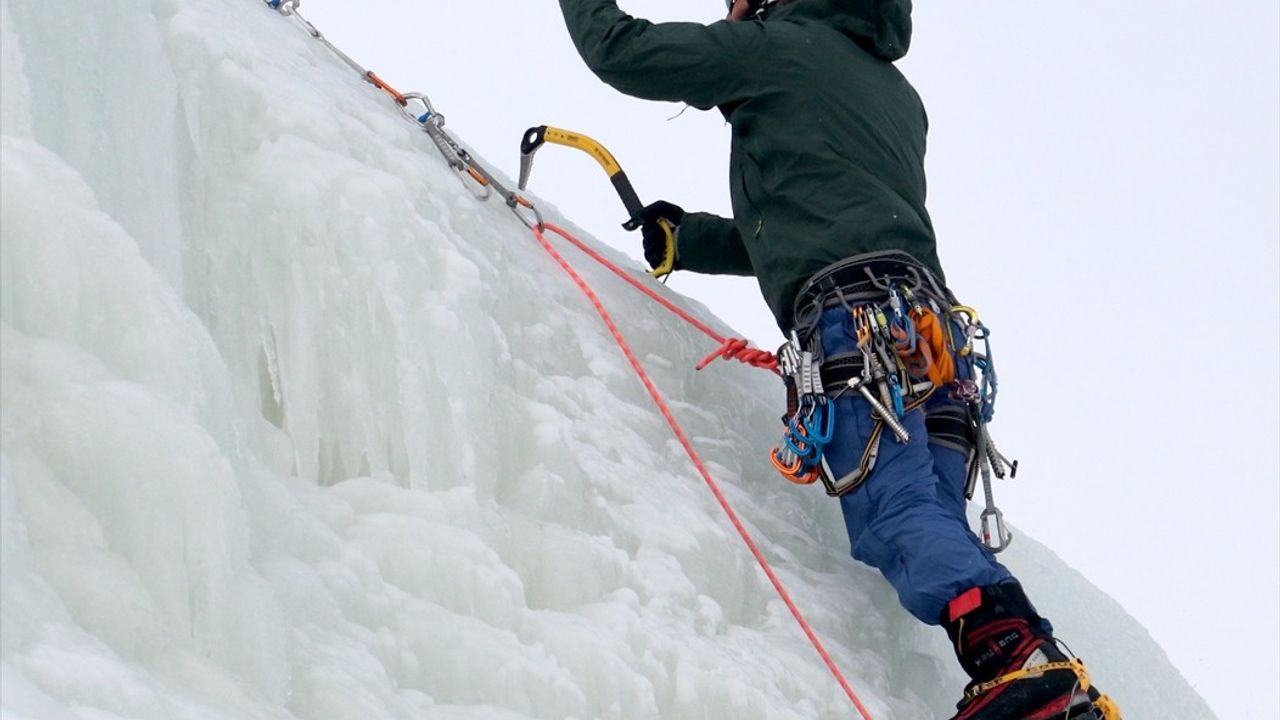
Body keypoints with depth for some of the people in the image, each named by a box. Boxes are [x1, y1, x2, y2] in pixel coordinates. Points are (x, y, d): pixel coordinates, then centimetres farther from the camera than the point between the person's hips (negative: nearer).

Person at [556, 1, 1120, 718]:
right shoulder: (899, 93, 37)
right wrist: (685, 240, 50)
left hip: (852, 313, -8)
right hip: (937, 329, 8)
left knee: (901, 513, -22)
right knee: (933, 527, 0)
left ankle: (1017, 657, -45)